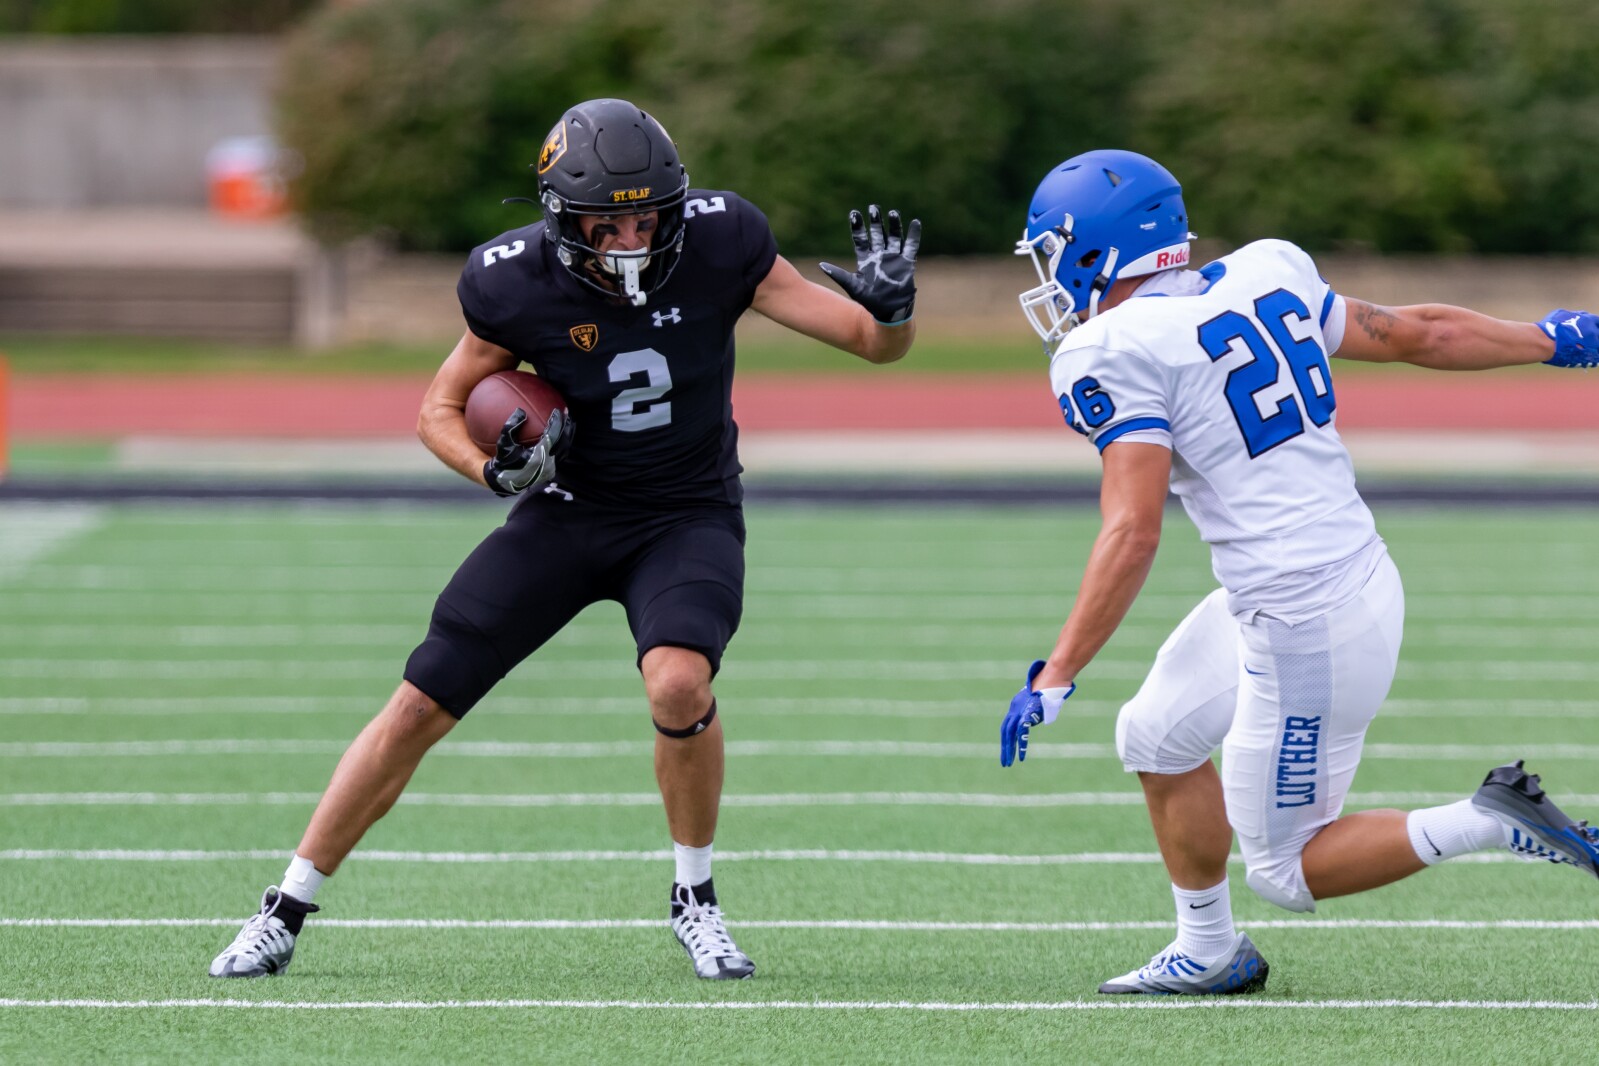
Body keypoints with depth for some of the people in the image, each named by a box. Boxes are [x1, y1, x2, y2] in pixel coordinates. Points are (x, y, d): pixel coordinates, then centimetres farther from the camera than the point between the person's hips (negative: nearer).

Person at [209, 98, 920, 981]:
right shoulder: (518, 286, -18)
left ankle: (695, 901, -4)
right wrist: (495, 471, -23)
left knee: (679, 686, -30)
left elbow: (879, 346, -13)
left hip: (687, 515, -1)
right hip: (570, 509, 1)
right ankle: (286, 911, 13)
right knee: (419, 707, -3)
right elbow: (439, 412, -3)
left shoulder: (718, 246, -19)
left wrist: (888, 307, -36)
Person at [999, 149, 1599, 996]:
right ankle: (1208, 954, 35)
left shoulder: (1117, 356, -15)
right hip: (1359, 574, 9)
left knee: (1287, 871, 6)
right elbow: (1416, 335, 16)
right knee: (1156, 737, 24)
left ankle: (1492, 824, -5)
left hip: (1306, 630, -9)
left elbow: (1132, 534, -22)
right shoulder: (1261, 283, 6)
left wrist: (1057, 675, -20)